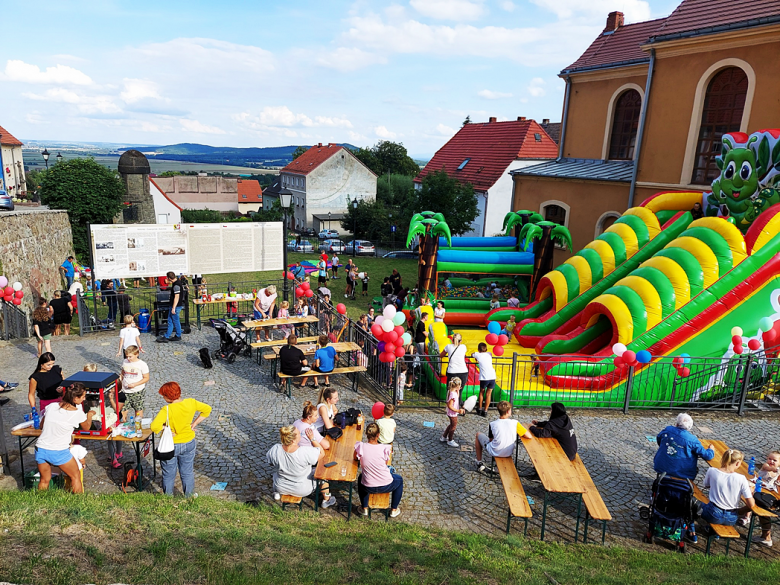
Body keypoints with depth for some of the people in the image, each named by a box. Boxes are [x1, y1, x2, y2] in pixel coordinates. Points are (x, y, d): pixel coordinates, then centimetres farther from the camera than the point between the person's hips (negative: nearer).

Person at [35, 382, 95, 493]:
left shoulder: (51, 406, -1)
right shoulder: (77, 413, -14)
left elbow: (41, 426, 12)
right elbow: (86, 427, 7)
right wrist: (90, 415, 24)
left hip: (40, 449, 5)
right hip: (59, 453, -5)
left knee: (44, 480, 23)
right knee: (76, 476, 14)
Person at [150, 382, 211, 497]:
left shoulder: (167, 410, -27)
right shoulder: (191, 403, -14)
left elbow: (154, 427, -36)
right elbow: (207, 409, 0)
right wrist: (194, 423, 1)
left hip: (170, 446, -3)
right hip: (189, 443, 4)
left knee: (168, 474, 20)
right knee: (187, 472, 22)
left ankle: (168, 496, 37)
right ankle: (190, 495, 36)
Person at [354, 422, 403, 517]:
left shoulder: (360, 446, -17)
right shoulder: (385, 448, -19)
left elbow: (356, 459, 3)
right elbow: (385, 463, -3)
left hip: (368, 488, 2)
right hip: (385, 486, -1)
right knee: (399, 479, 32)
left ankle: (364, 508, 44)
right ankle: (394, 510, 38)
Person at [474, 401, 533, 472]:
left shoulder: (492, 424, -17)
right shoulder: (515, 423, -17)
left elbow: (491, 440, -4)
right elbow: (529, 436, -17)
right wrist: (519, 434, 2)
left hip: (494, 452, -2)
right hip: (508, 453, 2)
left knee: (478, 435, 21)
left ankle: (479, 463, 25)